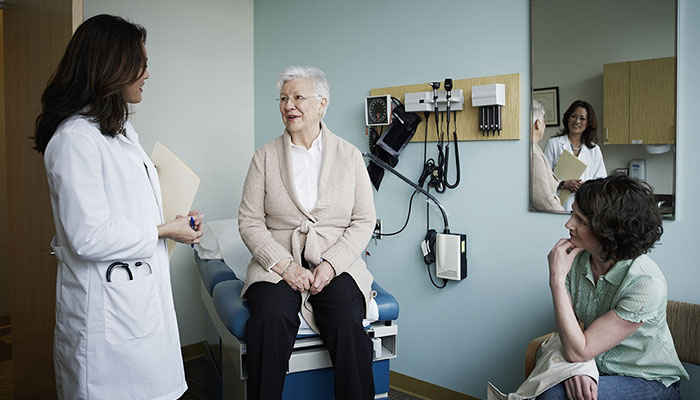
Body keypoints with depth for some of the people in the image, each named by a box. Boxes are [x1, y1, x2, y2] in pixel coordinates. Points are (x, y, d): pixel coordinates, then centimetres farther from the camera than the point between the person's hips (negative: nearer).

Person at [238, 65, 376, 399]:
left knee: (347, 324, -27)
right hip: (278, 263, 0)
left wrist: (331, 265, -10)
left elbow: (364, 221, 4)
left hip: (336, 264, 0)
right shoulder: (265, 157, 7)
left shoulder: (349, 156, 8)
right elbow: (249, 222, 2)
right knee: (270, 319, -29)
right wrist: (285, 265, -12)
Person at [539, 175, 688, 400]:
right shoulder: (576, 260, -8)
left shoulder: (647, 282, -25)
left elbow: (577, 352, -25)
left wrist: (557, 280, -27)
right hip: (594, 374, 5)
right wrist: (575, 368, -23)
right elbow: (566, 328, -1)